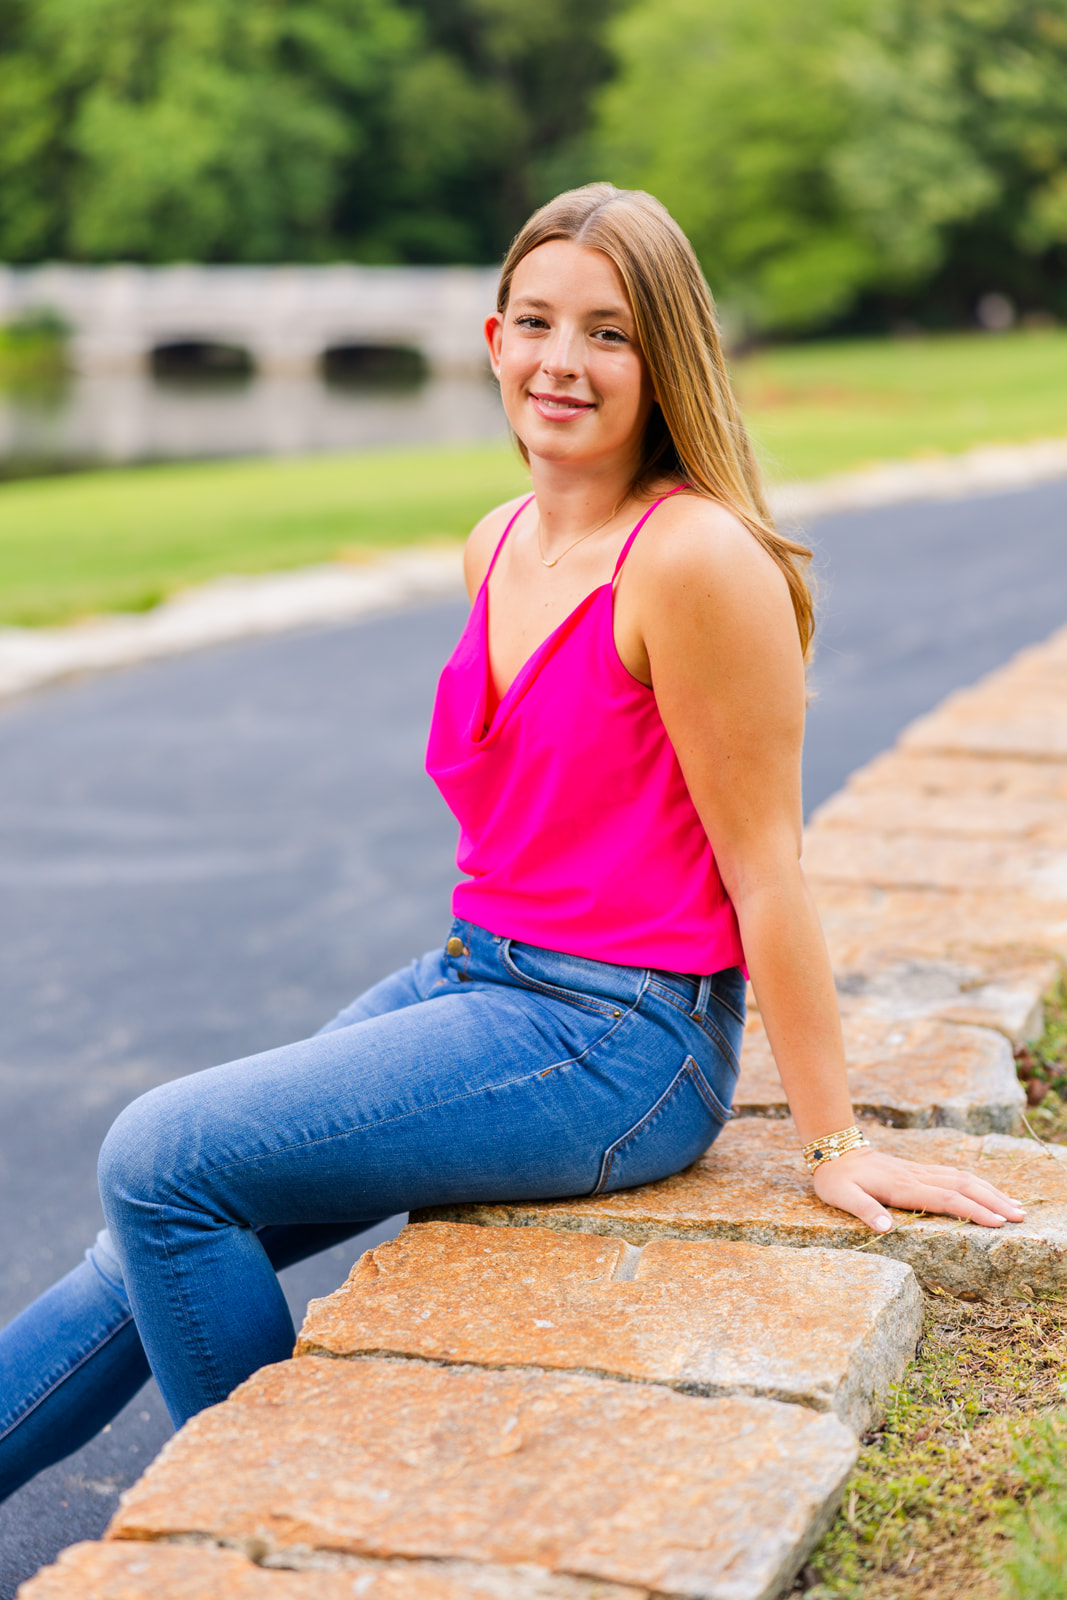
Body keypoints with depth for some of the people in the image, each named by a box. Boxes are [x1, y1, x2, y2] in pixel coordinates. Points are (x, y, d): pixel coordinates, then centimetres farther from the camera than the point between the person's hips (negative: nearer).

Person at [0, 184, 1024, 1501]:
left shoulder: (696, 556, -18)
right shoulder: (497, 548, 8)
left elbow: (764, 867, -14)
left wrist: (834, 1145, -9)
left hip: (617, 1044, -8)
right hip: (478, 980, 8)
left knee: (162, 1159, -13)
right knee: (152, 1241, 3)